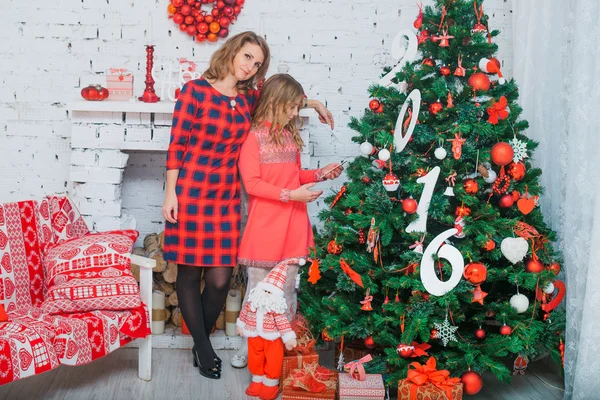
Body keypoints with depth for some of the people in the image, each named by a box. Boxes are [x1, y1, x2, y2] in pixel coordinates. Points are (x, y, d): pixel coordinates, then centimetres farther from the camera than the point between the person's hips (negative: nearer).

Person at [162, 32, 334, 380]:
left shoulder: (249, 98, 9)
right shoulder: (196, 90, -6)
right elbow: (177, 144, -6)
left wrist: (313, 103, 22)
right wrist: (170, 193, -8)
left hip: (226, 197, 4)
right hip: (190, 192, -4)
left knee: (220, 279, 1)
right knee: (190, 273, 4)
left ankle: (201, 342, 24)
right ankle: (203, 348, 21)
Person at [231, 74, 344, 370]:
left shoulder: (290, 135, 11)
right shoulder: (254, 137, -8)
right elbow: (252, 183, -14)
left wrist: (320, 174, 5)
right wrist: (291, 195, -19)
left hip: (293, 226, 5)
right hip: (264, 226, -5)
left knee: (287, 288, 12)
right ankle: (251, 345, 20)